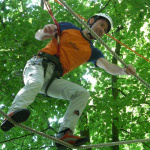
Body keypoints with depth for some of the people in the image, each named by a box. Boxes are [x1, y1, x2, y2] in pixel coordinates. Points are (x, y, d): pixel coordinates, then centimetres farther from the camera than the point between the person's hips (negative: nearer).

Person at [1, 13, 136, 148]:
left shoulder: (92, 52, 18)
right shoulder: (68, 28, 11)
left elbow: (108, 66, 0)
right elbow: (38, 36, 13)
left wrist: (124, 70, -21)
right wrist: (45, 32, -12)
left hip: (54, 79, 4)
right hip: (38, 65, -4)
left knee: (83, 93, -16)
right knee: (36, 83, -37)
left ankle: (64, 134, -29)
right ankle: (13, 114, -58)